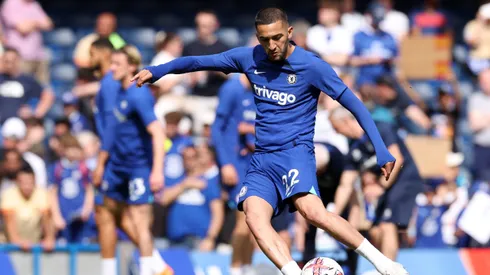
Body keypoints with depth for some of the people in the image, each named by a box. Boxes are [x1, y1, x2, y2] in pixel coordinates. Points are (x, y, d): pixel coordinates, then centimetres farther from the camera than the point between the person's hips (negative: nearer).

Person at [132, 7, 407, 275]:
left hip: (295, 152, -5)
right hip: (262, 160, 5)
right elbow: (201, 61, 17)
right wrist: (157, 70, 8)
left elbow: (355, 105, -4)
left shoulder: (312, 66, -6)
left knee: (312, 211, -31)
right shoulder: (249, 58, 6)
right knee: (254, 215, -24)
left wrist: (381, 150, -9)